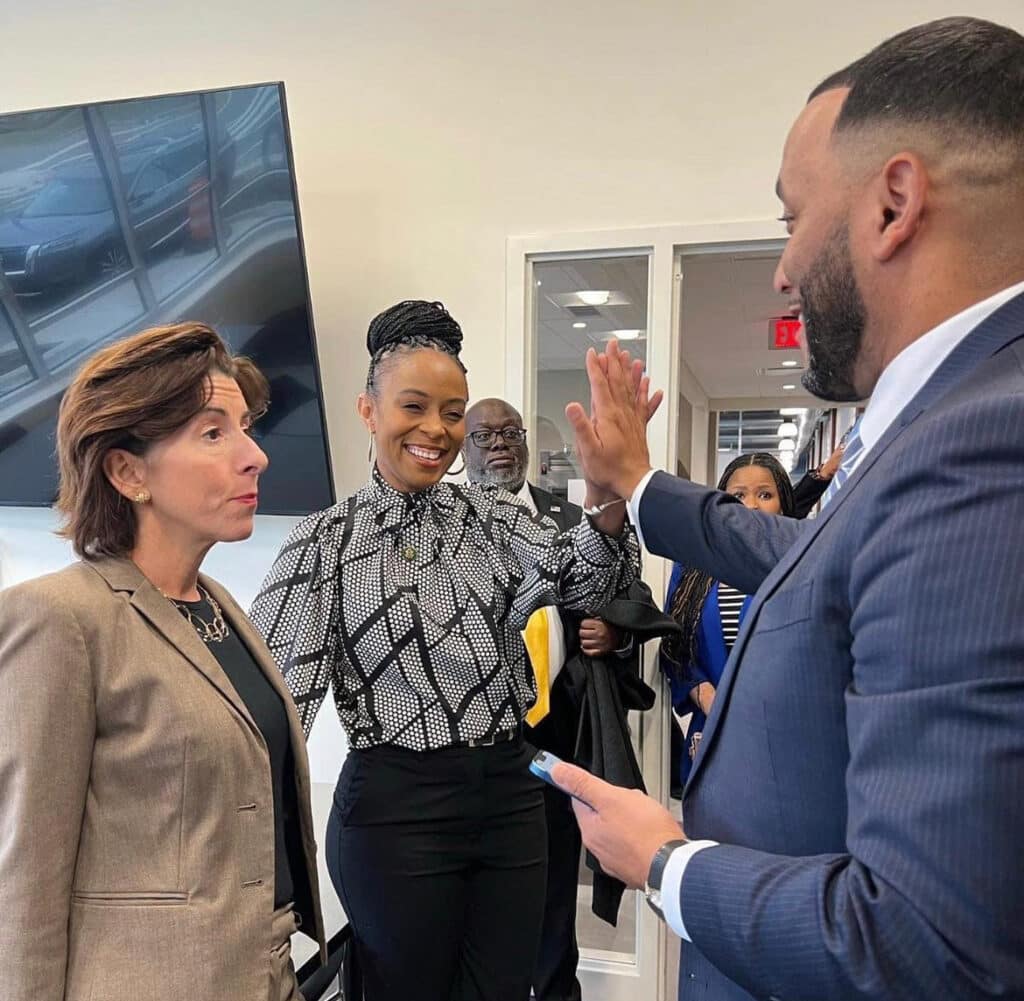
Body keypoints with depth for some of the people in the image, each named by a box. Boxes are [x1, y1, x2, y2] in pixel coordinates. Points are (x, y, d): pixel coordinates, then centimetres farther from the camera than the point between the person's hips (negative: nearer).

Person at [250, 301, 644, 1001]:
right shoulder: (329, 540, -4)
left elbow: (583, 580, -13)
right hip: (397, 805, -3)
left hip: (510, 792, 3)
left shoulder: (495, 516, 3)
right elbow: (276, 687, -7)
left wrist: (610, 498, -33)